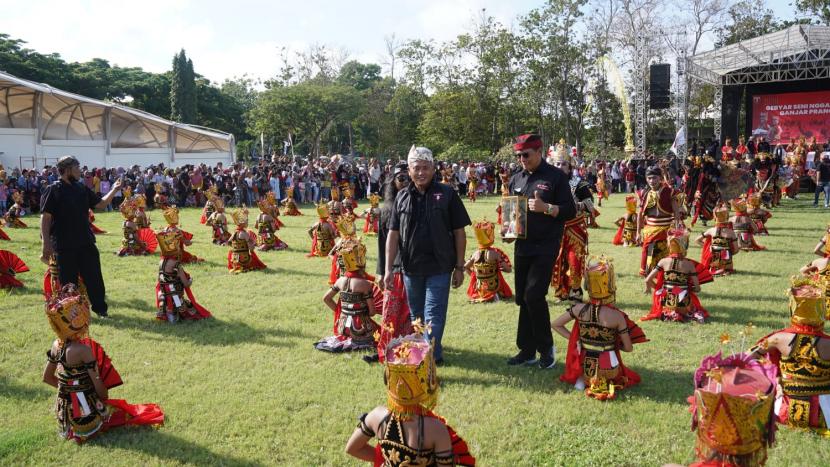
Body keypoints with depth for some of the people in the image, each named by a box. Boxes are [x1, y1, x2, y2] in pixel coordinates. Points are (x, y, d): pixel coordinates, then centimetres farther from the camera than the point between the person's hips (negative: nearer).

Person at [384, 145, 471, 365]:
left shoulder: (447, 194, -3)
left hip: (439, 267, -4)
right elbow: (393, 234, 5)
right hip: (411, 267, 4)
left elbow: (459, 232, -2)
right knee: (416, 317, 17)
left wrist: (459, 267, -4)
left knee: (433, 317, -5)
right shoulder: (402, 196, 6)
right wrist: (388, 268, 0)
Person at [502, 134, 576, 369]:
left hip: (545, 247, -6)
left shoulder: (556, 177, -4)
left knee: (534, 295, -13)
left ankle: (546, 347, 7)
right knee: (522, 298, 8)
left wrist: (546, 208, -22)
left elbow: (570, 211, -6)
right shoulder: (516, 179, 12)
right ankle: (527, 351, 19)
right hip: (521, 246, 6)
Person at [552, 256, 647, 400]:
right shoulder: (617, 316, -15)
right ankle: (607, 382, 6)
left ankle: (582, 379, 12)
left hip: (584, 368, 1)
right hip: (609, 370, -1)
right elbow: (628, 348, -4)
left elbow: (554, 325, 3)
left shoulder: (579, 309, -10)